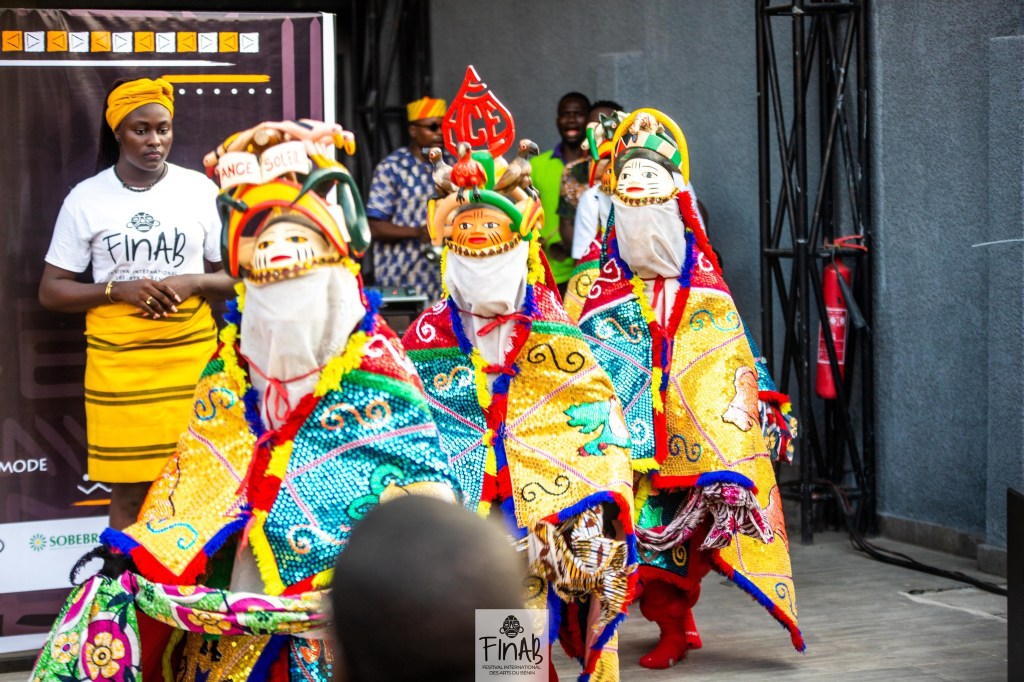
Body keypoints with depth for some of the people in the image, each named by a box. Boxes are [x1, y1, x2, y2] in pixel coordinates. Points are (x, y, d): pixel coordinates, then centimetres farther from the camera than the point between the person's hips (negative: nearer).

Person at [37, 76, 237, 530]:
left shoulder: (200, 191, 5)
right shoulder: (85, 199, 1)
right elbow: (51, 291, 3)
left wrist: (194, 282, -11)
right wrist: (118, 290, -13)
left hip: (191, 355, 1)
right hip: (117, 361, -1)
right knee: (128, 493, 1)